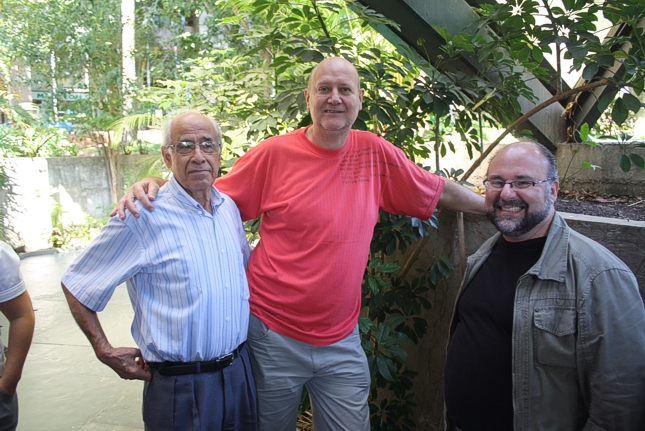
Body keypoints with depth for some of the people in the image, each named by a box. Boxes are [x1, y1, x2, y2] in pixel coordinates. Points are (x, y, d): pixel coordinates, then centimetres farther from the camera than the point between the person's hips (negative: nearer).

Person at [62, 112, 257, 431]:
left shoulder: (229, 207, 4)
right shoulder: (142, 217, -15)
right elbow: (76, 284, -6)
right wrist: (105, 352, -5)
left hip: (240, 370, 6)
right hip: (181, 387, -6)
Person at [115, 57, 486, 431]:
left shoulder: (376, 153, -1)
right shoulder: (274, 154, -8)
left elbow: (439, 191, 10)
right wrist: (155, 186, -16)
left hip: (342, 340, 2)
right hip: (274, 335, -2)